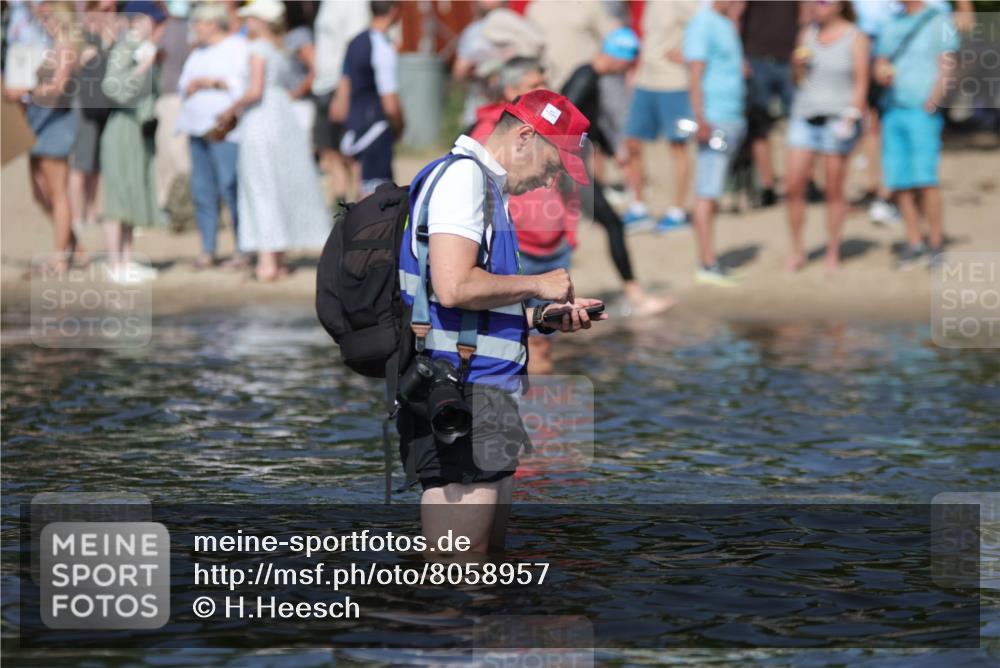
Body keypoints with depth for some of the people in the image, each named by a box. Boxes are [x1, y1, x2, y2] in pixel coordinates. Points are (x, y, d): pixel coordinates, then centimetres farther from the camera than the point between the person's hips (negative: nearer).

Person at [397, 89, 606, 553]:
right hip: (459, 396, -11)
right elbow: (453, 286, -23)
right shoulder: (463, 175, -9)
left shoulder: (487, 186, 22)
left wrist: (546, 316, 14)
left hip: (485, 402, 11)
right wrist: (538, 285, -10)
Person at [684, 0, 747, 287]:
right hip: (715, 120, -9)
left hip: (733, 120, 9)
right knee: (707, 191, -9)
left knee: (712, 191, 10)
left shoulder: (727, 25, 18)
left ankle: (706, 259, 12)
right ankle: (707, 263, -10)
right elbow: (696, 75, -18)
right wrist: (701, 119, -23)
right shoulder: (703, 24, -11)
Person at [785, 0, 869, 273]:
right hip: (805, 116, 4)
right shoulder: (808, 33, 8)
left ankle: (833, 252, 13)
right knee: (794, 187, -3)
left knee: (834, 190, 2)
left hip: (838, 118, -4)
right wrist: (799, 63, -6)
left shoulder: (856, 38, -5)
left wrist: (851, 119, -16)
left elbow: (861, 83, -6)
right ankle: (797, 250, 9)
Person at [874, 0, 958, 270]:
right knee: (899, 182, 1)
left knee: (925, 179, -14)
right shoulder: (890, 27, 18)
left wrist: (930, 105, -14)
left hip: (923, 111, -6)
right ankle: (914, 243, 7)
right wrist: (882, 73, -3)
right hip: (892, 111, 6)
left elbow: (945, 69, -6)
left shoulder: (939, 22, 0)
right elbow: (879, 67, 21)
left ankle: (937, 245, -8)